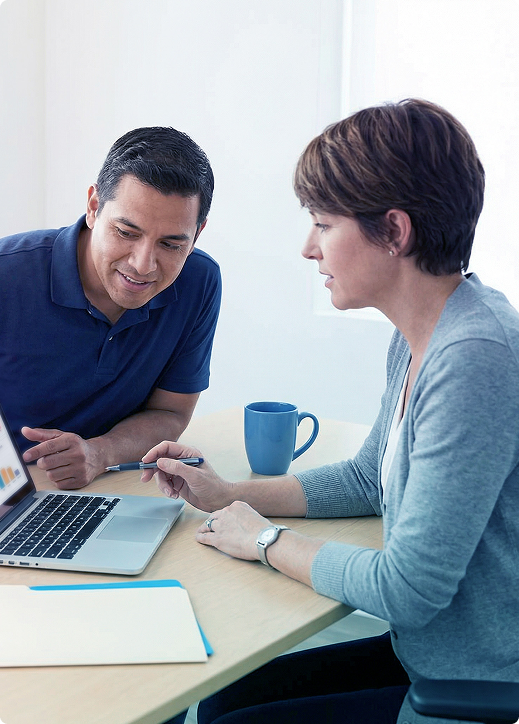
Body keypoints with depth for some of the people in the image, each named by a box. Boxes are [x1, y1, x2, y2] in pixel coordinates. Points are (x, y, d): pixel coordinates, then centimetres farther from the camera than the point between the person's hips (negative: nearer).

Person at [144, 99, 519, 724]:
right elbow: (369, 479, 19)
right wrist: (228, 495, 11)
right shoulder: (417, 339, 3)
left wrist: (265, 542, -10)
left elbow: (407, 590, -26)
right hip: (425, 658, 8)